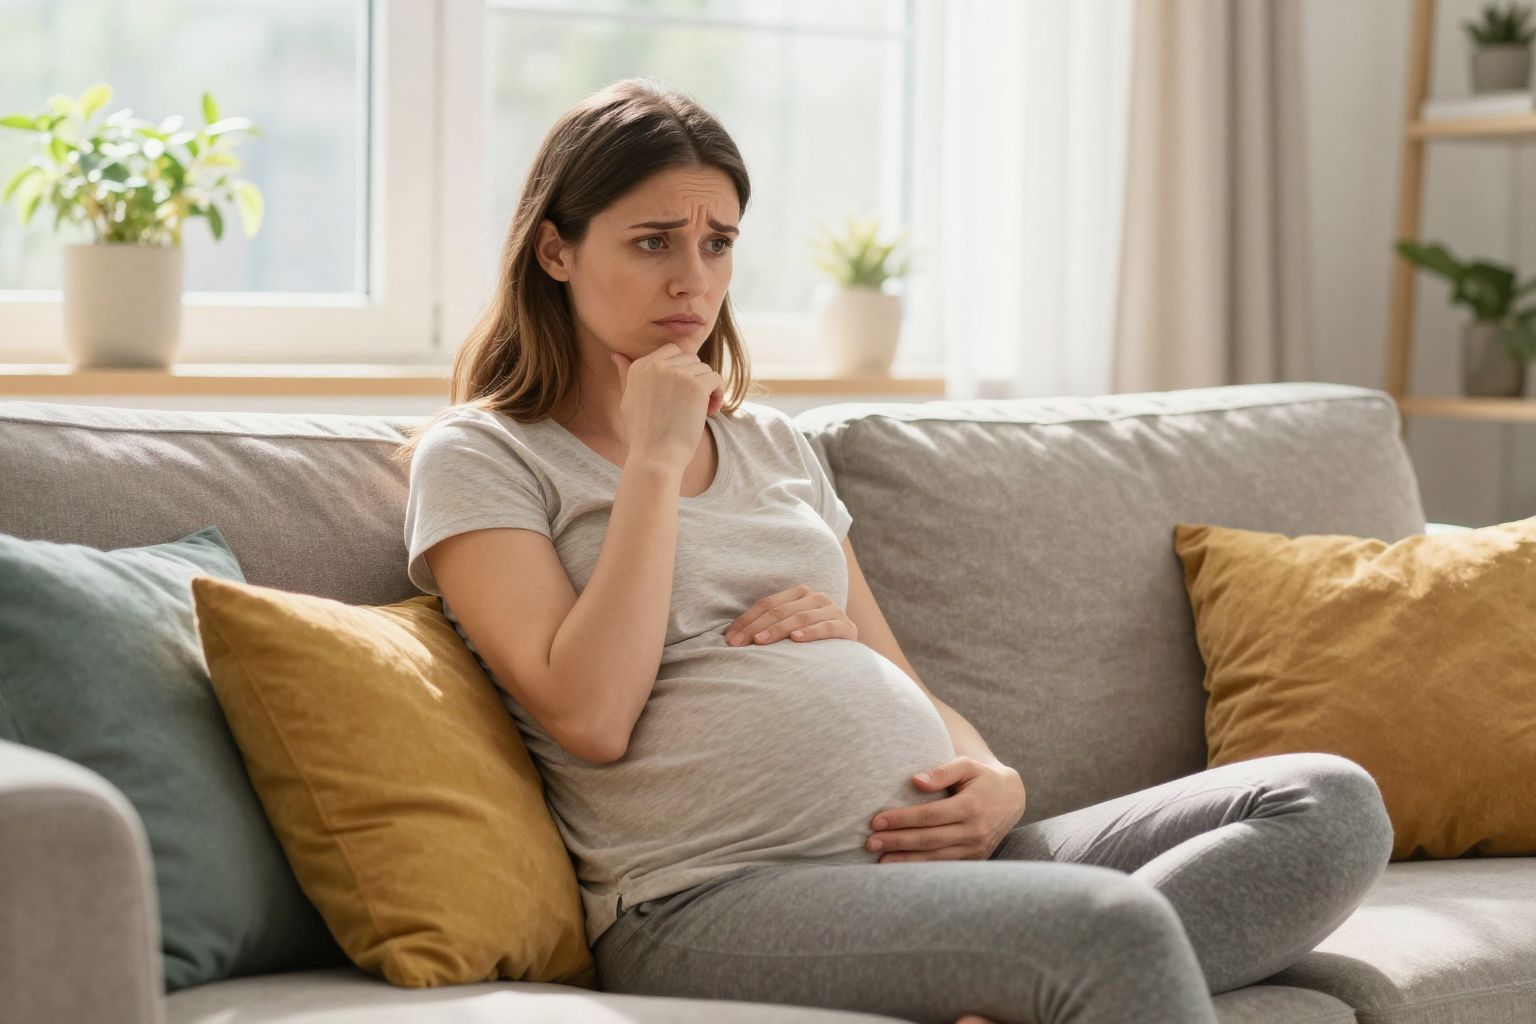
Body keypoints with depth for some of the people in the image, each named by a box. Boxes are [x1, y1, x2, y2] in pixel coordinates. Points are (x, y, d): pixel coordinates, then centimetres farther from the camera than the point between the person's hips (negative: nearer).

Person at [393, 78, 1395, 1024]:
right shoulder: (478, 455, 7)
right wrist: (655, 458, -3)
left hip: (933, 852, 8)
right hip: (720, 892, -8)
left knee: (1331, 802, -16)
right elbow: (591, 718, -9)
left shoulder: (771, 442, 27)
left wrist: (996, 782, 2)